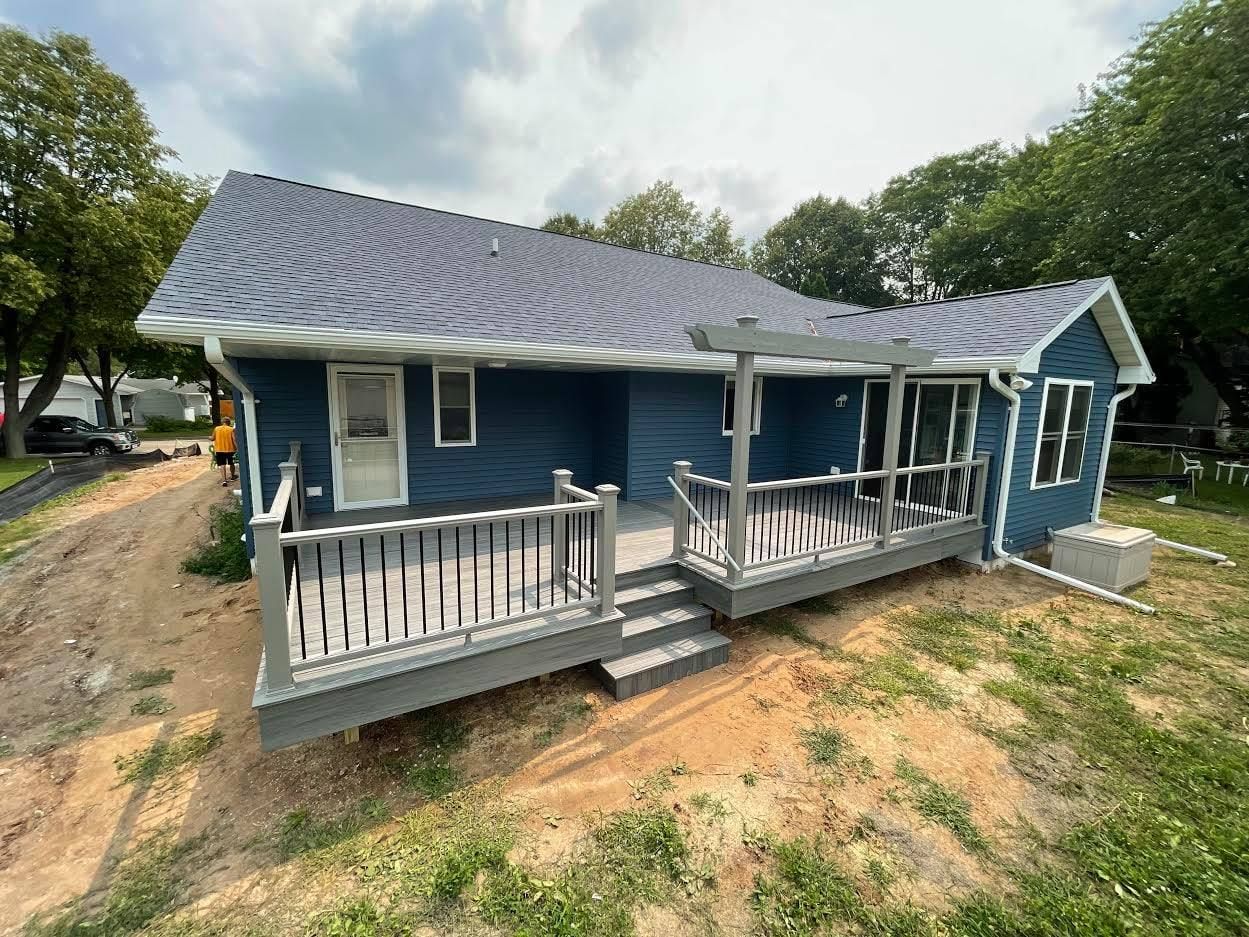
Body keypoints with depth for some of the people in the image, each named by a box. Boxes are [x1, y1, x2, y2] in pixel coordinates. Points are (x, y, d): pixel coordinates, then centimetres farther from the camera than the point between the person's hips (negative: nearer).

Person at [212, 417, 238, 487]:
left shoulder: (216, 429, 2)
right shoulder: (231, 429, -5)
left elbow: (212, 438, 6)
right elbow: (234, 440, -12)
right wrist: (236, 448, -7)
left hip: (219, 449, 1)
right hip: (230, 449, -1)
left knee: (222, 465, -2)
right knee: (231, 463, 19)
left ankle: (224, 480, -13)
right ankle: (233, 475, 40)